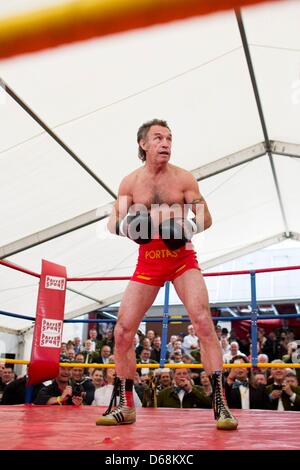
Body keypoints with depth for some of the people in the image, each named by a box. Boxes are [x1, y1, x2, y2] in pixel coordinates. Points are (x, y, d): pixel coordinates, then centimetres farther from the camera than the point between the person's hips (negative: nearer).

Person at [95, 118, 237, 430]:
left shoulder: (184, 178, -4)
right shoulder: (129, 183, 0)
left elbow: (206, 217, -2)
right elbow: (113, 223, -1)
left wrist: (189, 226, -25)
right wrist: (123, 225, -25)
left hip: (182, 260, -2)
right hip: (147, 262, 2)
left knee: (203, 322, -19)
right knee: (122, 331, -3)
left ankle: (220, 404, -9)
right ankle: (125, 406, 14)